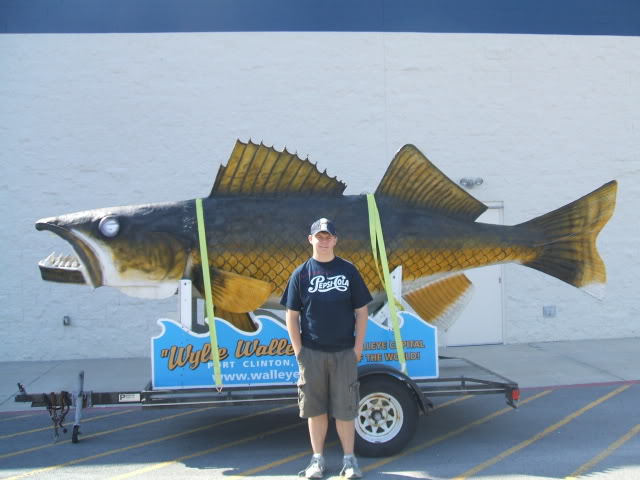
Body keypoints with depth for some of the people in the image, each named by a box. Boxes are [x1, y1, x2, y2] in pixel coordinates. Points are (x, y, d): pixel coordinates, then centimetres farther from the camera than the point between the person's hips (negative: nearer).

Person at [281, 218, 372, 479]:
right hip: (311, 352, 1)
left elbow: (361, 311, 4)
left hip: (344, 352, 0)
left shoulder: (348, 270, 3)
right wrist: (298, 350, -2)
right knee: (315, 408, 7)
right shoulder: (300, 274, 3)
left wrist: (358, 347, -2)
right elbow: (292, 315, 4)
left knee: (344, 409, 4)